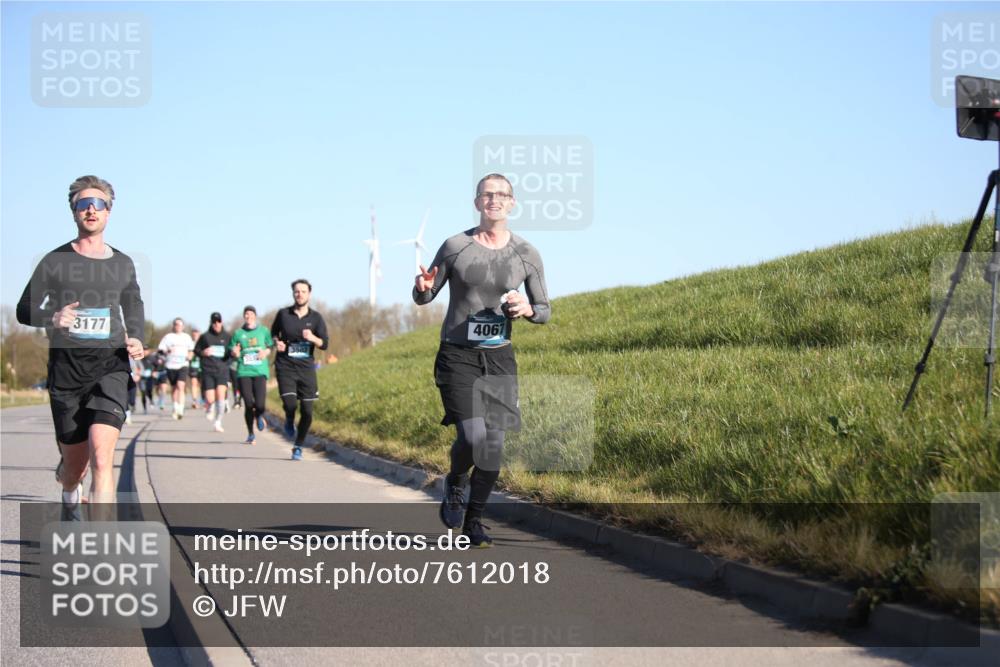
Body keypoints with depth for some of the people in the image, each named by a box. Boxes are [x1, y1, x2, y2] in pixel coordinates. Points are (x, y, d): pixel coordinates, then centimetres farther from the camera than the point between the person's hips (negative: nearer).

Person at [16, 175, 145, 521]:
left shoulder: (123, 265, 11)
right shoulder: (55, 262, 4)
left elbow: (134, 309, 24)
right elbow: (25, 310, 4)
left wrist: (136, 340, 2)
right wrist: (52, 318, -18)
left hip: (110, 367, 0)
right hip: (66, 370, 0)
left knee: (102, 456, -20)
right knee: (75, 464, 9)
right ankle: (70, 501, 46)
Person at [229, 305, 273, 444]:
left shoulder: (263, 331, 10)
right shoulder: (238, 333, 9)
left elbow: (271, 347, 18)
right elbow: (232, 353, 12)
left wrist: (266, 352, -2)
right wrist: (235, 353, -11)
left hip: (260, 371, 0)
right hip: (244, 372, 0)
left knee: (259, 404, -13)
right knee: (248, 404, -4)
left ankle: (259, 416, 25)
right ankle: (250, 434, 14)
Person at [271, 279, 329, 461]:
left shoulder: (316, 318, 3)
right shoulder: (283, 314, 2)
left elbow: (324, 344, -1)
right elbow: (273, 333, 19)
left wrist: (312, 338, -21)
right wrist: (277, 342, -3)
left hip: (306, 368, 1)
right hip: (285, 367, -1)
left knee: (307, 412, 0)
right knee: (290, 403, -22)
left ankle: (298, 447, 19)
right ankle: (289, 422, 15)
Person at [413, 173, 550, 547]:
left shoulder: (526, 255, 2)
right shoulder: (455, 247, -3)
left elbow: (544, 312, 10)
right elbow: (423, 298, 6)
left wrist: (528, 309, -14)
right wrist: (423, 288, -18)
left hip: (499, 357, 3)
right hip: (457, 357, -3)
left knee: (494, 444, 0)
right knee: (473, 436, -18)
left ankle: (473, 521, 17)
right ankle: (454, 486, 15)